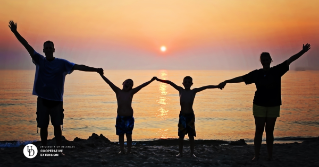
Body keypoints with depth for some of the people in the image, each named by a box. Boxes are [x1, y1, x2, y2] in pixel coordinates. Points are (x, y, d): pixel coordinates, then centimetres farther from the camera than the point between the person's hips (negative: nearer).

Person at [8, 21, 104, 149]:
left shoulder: (62, 63, 0)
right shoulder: (39, 60, 4)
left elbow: (78, 67, -6)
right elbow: (27, 46, -1)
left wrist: (95, 69, -15)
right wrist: (15, 32, -7)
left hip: (56, 100, -1)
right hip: (42, 99, 1)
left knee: (57, 125, 4)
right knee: (43, 126, 7)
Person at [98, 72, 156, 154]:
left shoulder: (131, 92, -1)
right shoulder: (118, 91, 2)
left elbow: (141, 86, -5)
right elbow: (109, 83, -4)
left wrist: (150, 81, -9)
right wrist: (102, 75, -10)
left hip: (129, 117, -1)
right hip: (120, 117, 1)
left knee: (128, 134, 6)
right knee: (120, 134, 7)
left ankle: (129, 150, 14)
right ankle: (122, 150, 15)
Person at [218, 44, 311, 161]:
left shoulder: (277, 71, 5)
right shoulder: (256, 73, 3)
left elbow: (290, 60, 3)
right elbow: (241, 78, 3)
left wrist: (302, 52, -2)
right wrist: (226, 81, -1)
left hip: (274, 106, 1)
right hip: (259, 105, 0)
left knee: (269, 130, 7)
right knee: (259, 130, 2)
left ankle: (270, 156, 15)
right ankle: (256, 155, 8)